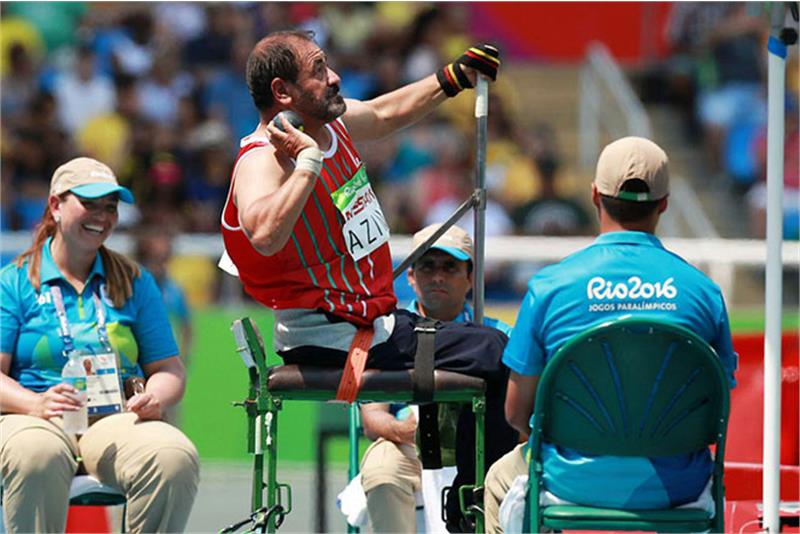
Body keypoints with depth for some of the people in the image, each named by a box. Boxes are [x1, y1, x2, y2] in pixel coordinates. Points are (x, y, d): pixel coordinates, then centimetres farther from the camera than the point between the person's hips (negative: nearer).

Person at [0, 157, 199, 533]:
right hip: (36, 418, -2)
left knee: (175, 457, -32)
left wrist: (155, 398, -7)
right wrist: (36, 404, -20)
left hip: (118, 419, 3)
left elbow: (168, 368, 18)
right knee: (36, 455, -41)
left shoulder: (134, 282, 20)